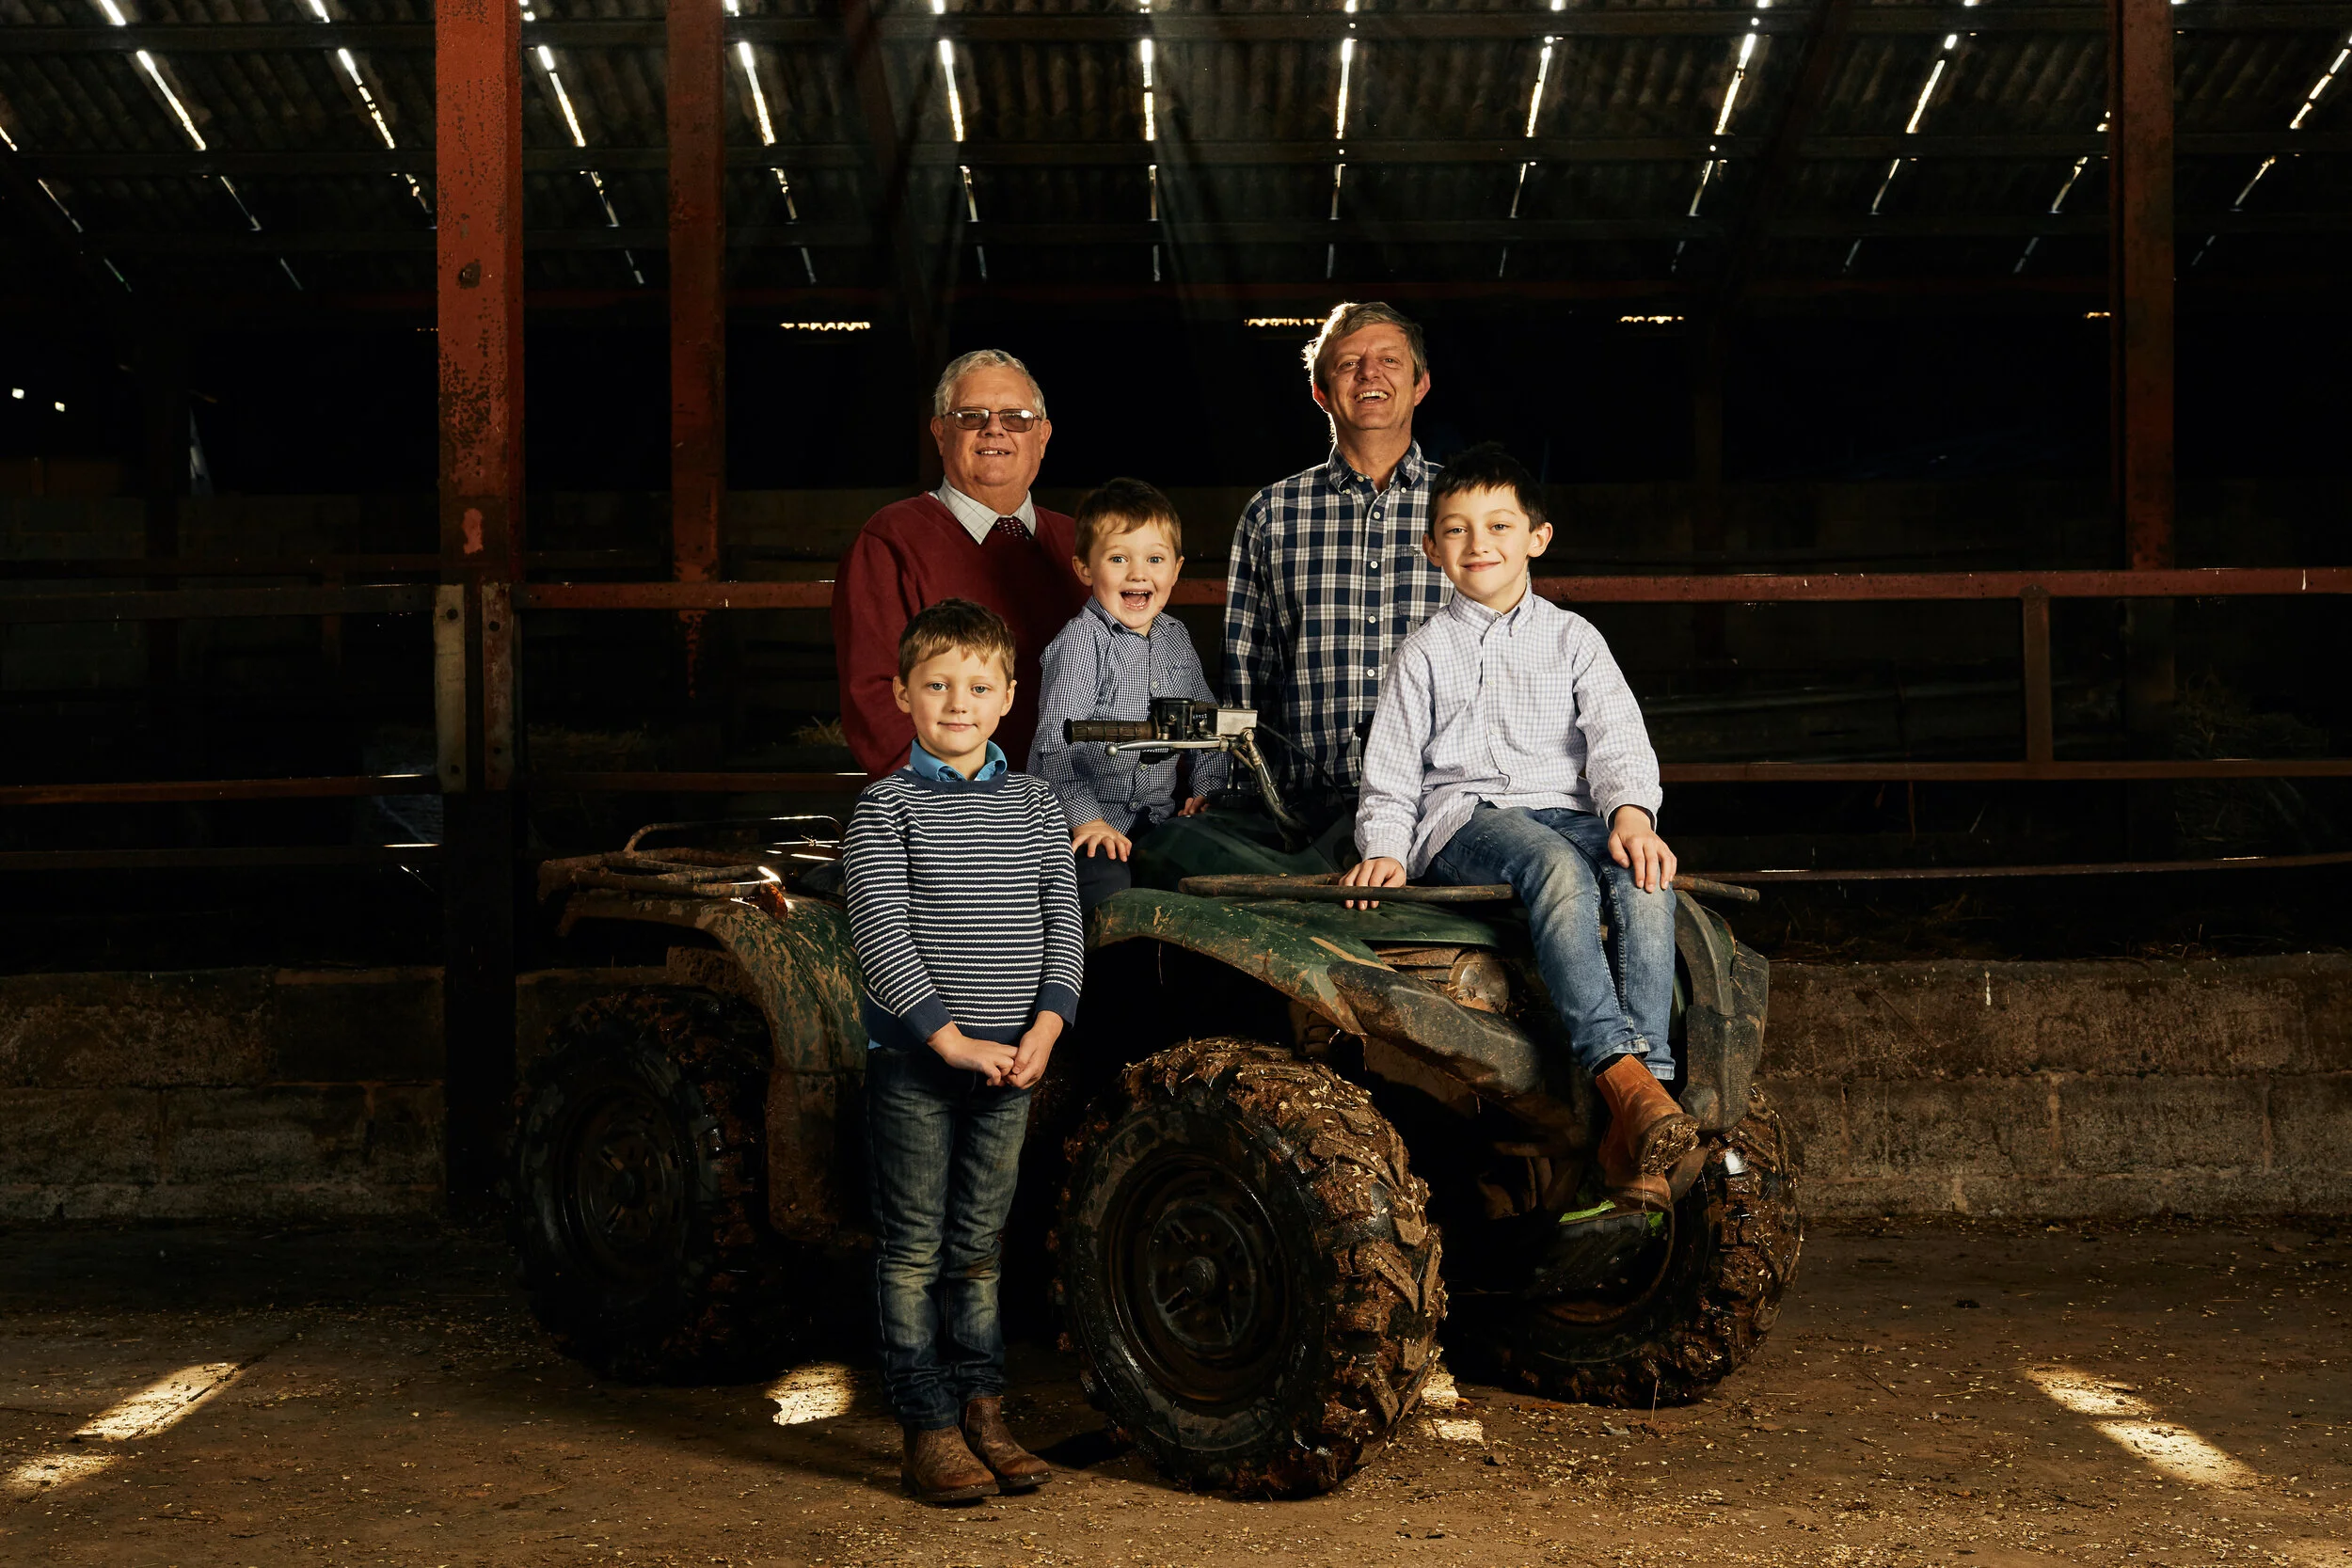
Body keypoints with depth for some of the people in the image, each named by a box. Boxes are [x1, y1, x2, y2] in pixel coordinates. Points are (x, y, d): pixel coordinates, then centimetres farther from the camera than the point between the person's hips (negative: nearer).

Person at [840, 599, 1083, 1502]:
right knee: (914, 1250, 2)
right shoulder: (887, 809, -5)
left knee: (979, 1247, 12)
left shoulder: (1035, 806, 8)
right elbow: (880, 941, -12)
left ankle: (982, 1411, 20)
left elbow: (1062, 926, 5)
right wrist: (954, 1040, -17)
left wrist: (1042, 1032, -8)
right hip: (914, 1061, -4)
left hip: (1010, 1062, 4)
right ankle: (928, 1428, 7)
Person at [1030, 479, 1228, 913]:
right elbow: (1056, 743, -15)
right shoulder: (1081, 641, -9)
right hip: (1089, 827, -6)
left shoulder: (1176, 638, 12)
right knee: (1108, 882, -31)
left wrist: (1207, 788, 5)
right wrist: (1086, 819, -22)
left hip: (1159, 819, 6)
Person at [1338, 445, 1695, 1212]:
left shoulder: (1571, 638, 20)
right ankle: (1627, 1084, -52)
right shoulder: (1427, 652, 18)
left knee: (1644, 878, -34)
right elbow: (1391, 769, 15)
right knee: (1559, 868, -39)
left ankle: (1630, 1138, -44)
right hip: (1466, 818, -2)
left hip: (1570, 813, 2)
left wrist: (1631, 813, -14)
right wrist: (1384, 848, -5)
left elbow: (1617, 735, 7)